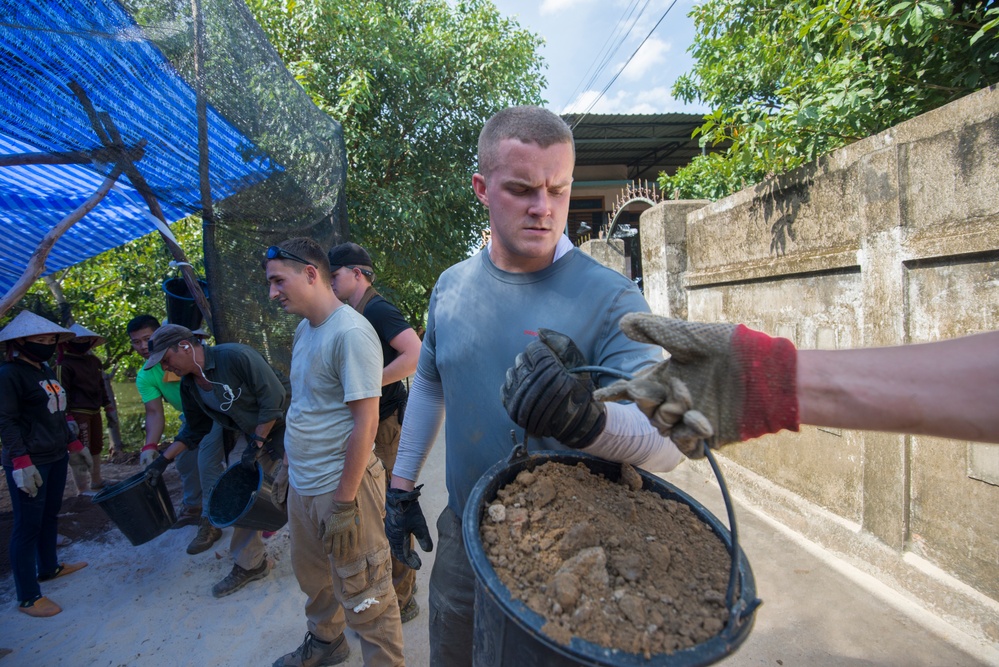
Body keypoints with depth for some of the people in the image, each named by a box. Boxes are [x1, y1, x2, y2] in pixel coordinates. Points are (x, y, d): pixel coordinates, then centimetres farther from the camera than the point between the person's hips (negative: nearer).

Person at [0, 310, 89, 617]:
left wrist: (73, 443, 20)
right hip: (30, 463, -8)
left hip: (56, 457, 8)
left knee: (50, 516, 19)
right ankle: (28, 597, 9)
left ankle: (48, 567, 36)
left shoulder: (44, 370, 11)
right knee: (28, 525, 0)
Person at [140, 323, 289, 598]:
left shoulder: (235, 356, -27)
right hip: (251, 434, 8)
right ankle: (249, 564, 24)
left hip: (285, 425, -8)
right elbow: (194, 430, 14)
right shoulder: (189, 385, 0)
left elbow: (274, 396, -27)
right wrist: (164, 459, 6)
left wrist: (256, 444, -24)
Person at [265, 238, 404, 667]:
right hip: (301, 484, 9)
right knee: (313, 575, 27)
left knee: (362, 593, 8)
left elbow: (365, 422, -23)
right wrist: (291, 461, 16)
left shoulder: (350, 333, -21)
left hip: (340, 486, -9)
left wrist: (343, 504, -21)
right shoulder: (304, 329, 7)